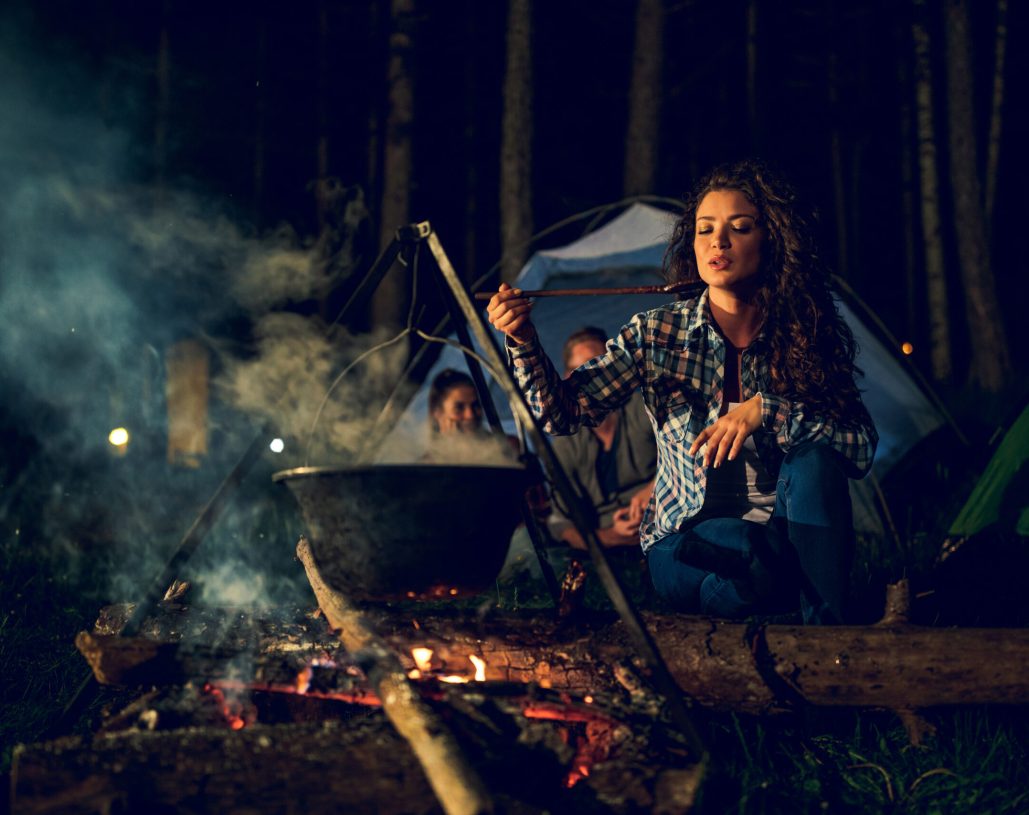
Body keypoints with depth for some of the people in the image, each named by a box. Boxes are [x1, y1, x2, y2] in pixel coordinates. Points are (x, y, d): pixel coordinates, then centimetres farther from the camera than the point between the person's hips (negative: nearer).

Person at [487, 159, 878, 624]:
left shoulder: (810, 338, -2)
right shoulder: (657, 334, -1)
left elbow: (863, 448, -13)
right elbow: (562, 412, -7)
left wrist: (766, 410, -25)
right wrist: (523, 342, -25)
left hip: (786, 541, 1)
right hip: (684, 545, -1)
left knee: (815, 458, -29)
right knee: (751, 551, -35)